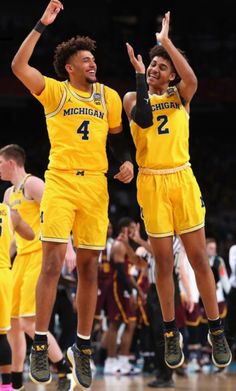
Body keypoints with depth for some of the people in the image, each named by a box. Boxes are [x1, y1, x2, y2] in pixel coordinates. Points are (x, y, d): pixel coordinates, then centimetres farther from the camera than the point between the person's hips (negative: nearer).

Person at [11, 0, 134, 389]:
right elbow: (18, 66, -10)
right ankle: (40, 345, -6)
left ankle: (83, 346, 13)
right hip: (60, 182, -3)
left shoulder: (108, 96, 13)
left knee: (89, 266, 5)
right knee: (53, 261, -11)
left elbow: (118, 135, 23)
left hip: (96, 185, 3)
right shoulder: (54, 91, 3)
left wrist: (126, 161, 3)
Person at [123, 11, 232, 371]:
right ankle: (171, 333, 15)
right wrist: (139, 74, -11)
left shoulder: (180, 95, 6)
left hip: (182, 178, 0)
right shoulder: (133, 97, 6)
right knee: (164, 261, 4)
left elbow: (192, 79, -17)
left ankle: (216, 331, 8)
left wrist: (166, 40, -15)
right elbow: (143, 119, -16)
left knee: (199, 257, 1)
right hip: (151, 182, 0)